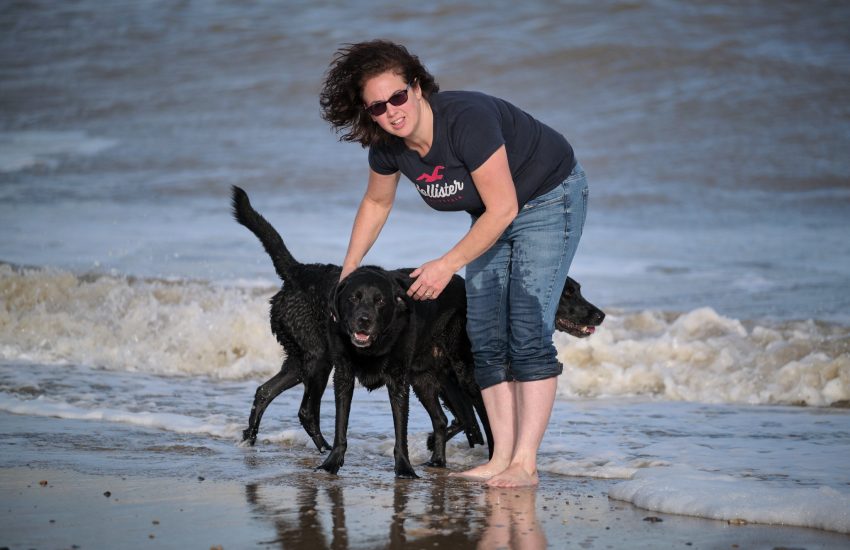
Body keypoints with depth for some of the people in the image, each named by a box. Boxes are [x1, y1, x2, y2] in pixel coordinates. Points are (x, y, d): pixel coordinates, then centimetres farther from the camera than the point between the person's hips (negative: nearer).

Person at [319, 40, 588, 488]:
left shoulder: (466, 119, -35)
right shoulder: (387, 145, -13)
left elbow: (503, 209, -29)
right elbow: (376, 203, 10)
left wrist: (447, 266, -23)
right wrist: (347, 273, 11)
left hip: (549, 199, -7)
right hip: (493, 214, 8)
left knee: (528, 332, -16)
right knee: (485, 339, 1)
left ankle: (524, 464, -17)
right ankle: (502, 457, 4)